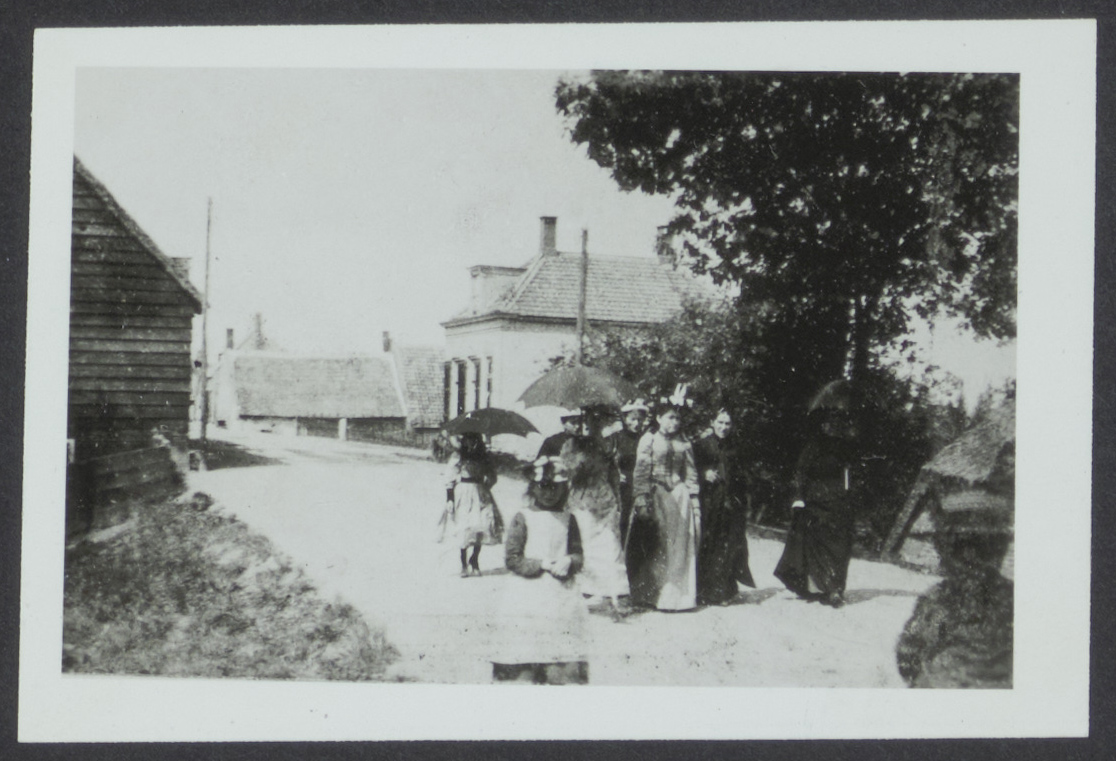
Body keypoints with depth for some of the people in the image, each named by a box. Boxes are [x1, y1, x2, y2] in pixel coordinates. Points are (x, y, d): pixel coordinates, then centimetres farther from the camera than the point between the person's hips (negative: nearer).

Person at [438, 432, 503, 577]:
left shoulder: (483, 457, 9)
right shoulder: (457, 457, 0)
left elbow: (492, 477, 15)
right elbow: (449, 478, -2)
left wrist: (484, 488, 0)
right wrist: (449, 499, -8)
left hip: (479, 495, 2)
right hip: (462, 494, -2)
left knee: (481, 526, -9)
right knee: (464, 529, -6)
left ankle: (474, 560, 8)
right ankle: (464, 564, 4)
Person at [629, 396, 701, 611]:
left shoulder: (684, 443, 12)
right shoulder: (648, 440, 0)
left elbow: (691, 474, 13)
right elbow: (640, 473, -5)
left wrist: (694, 501, 5)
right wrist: (642, 502, -14)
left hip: (679, 497, 4)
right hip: (656, 496, -3)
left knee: (680, 547, 1)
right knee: (655, 548, -3)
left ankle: (678, 594, 8)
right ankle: (652, 594, 4)